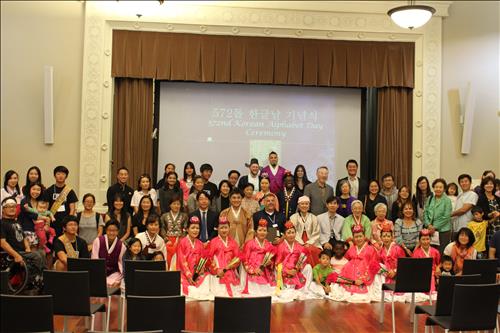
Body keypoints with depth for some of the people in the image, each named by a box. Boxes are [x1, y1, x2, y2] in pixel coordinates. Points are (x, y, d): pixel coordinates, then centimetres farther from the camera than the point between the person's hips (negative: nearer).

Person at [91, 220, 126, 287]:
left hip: (113, 273, 1)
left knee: (113, 286, -27)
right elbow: (94, 260, -8)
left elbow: (121, 264, -2)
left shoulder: (121, 246, -4)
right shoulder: (98, 241, -7)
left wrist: (118, 280, -13)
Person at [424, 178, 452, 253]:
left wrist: (435, 227, -10)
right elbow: (425, 212, 10)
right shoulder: (430, 199, 9)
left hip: (443, 231, -4)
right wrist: (428, 225, -5)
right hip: (430, 230, 4)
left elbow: (446, 217, -9)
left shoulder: (447, 200, -5)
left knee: (441, 252, -3)